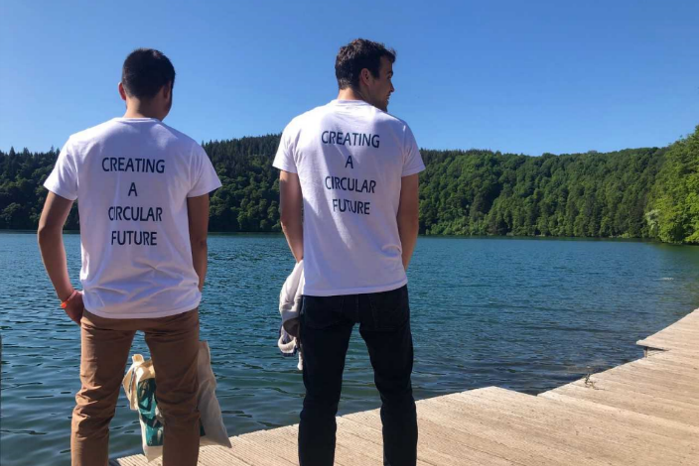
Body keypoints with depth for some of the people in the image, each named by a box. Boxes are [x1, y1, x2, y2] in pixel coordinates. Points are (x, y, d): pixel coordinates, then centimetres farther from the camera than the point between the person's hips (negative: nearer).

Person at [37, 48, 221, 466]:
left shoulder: (81, 146, -1)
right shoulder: (188, 151, -5)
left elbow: (47, 230, -2)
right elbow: (198, 239, -3)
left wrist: (66, 294, 10)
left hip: (103, 303, 2)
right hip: (173, 304, -1)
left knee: (92, 409, 16)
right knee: (180, 409, 11)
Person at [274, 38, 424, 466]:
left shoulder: (300, 128, 3)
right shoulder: (398, 132, 1)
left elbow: (289, 216, 5)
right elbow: (409, 218, 3)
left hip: (322, 289, 1)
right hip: (386, 287, 0)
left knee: (320, 399, 9)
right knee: (396, 392, 15)